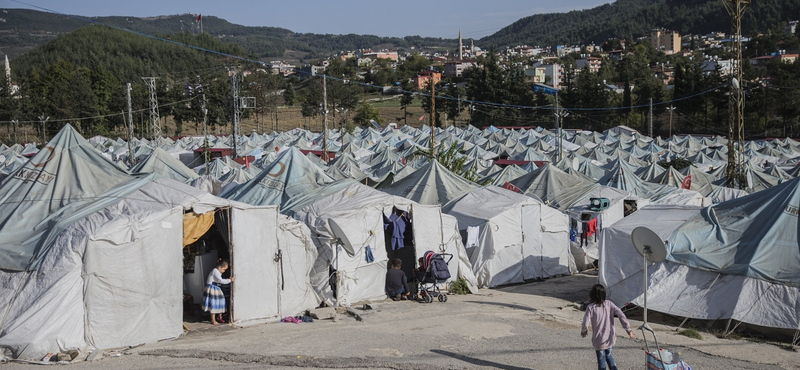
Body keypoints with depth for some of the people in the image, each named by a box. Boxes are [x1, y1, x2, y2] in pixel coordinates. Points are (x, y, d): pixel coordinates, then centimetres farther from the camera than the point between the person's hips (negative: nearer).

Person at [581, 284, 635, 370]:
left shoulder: (591, 307, -15)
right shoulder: (609, 304, -5)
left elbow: (585, 324, -22)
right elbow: (621, 315, -13)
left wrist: (583, 331, 1)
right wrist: (628, 330, -7)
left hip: (599, 340, -4)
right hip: (610, 339, 4)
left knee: (601, 361, 14)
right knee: (608, 356, 29)